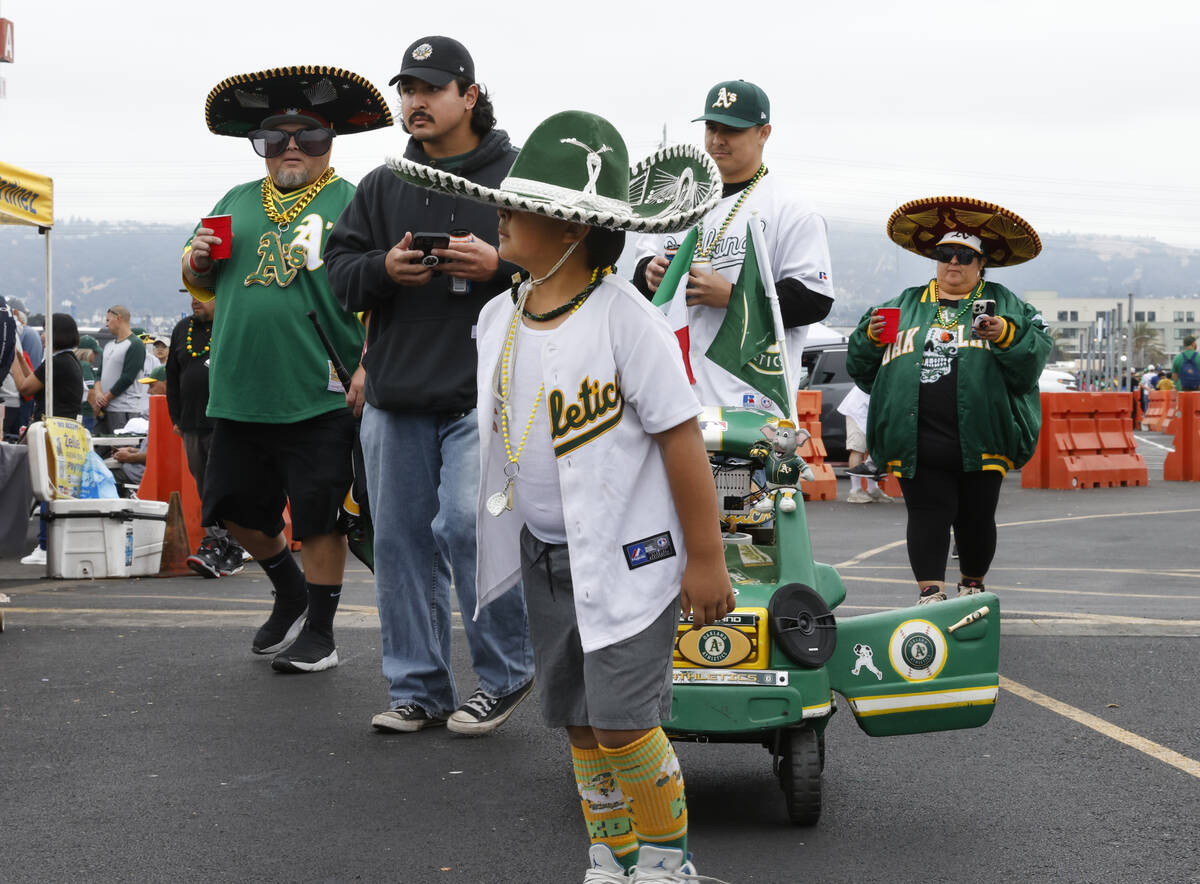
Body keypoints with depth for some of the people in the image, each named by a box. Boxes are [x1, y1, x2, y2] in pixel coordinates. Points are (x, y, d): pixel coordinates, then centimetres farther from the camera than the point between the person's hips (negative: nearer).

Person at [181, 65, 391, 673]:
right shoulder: (237, 202, 16)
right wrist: (197, 262, 1)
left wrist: (369, 367, -15)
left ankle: (319, 631, 16)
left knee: (319, 518, 1)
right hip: (239, 392, 6)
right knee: (238, 508, 13)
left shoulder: (350, 202, 1)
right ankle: (290, 591, 37)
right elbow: (200, 285, 24)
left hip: (320, 396, -5)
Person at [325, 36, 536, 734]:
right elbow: (339, 268, 13)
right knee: (401, 539, 7)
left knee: (468, 525, -16)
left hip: (482, 394, -5)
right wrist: (384, 269, -8)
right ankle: (419, 689, 19)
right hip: (395, 395, 5)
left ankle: (507, 674, 4)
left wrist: (499, 264, -16)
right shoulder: (382, 186, 14)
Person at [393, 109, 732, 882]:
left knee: (623, 721, -6)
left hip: (630, 556, -7)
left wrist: (706, 559, -13)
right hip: (545, 557, 7)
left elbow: (681, 439, -15)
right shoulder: (498, 318, 4)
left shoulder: (626, 319, -16)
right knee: (578, 721, 12)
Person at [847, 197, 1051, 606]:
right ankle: (930, 592, -7)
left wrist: (1006, 335, -18)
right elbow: (862, 369, 16)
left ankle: (973, 587, 26)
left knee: (976, 518, 7)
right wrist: (870, 338, -4)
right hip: (917, 441, 1)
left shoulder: (1002, 304, 14)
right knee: (928, 515, -5)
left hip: (981, 438, 0)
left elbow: (1036, 349, 0)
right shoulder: (905, 305, 19)